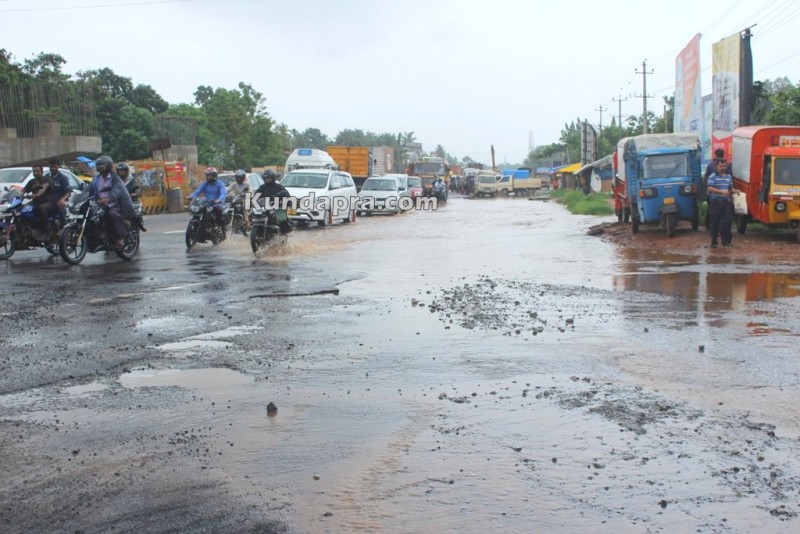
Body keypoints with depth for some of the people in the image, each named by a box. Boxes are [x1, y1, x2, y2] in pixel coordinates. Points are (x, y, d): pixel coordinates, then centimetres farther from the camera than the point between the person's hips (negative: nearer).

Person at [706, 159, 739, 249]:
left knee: (727, 221, -2)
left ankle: (726, 241, 6)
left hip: (726, 202, 4)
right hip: (715, 202, -4)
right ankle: (714, 242, 8)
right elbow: (710, 188, -15)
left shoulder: (729, 177, 16)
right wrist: (722, 191, -26)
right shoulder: (712, 177, -2)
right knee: (714, 223, 0)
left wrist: (734, 191, 1)